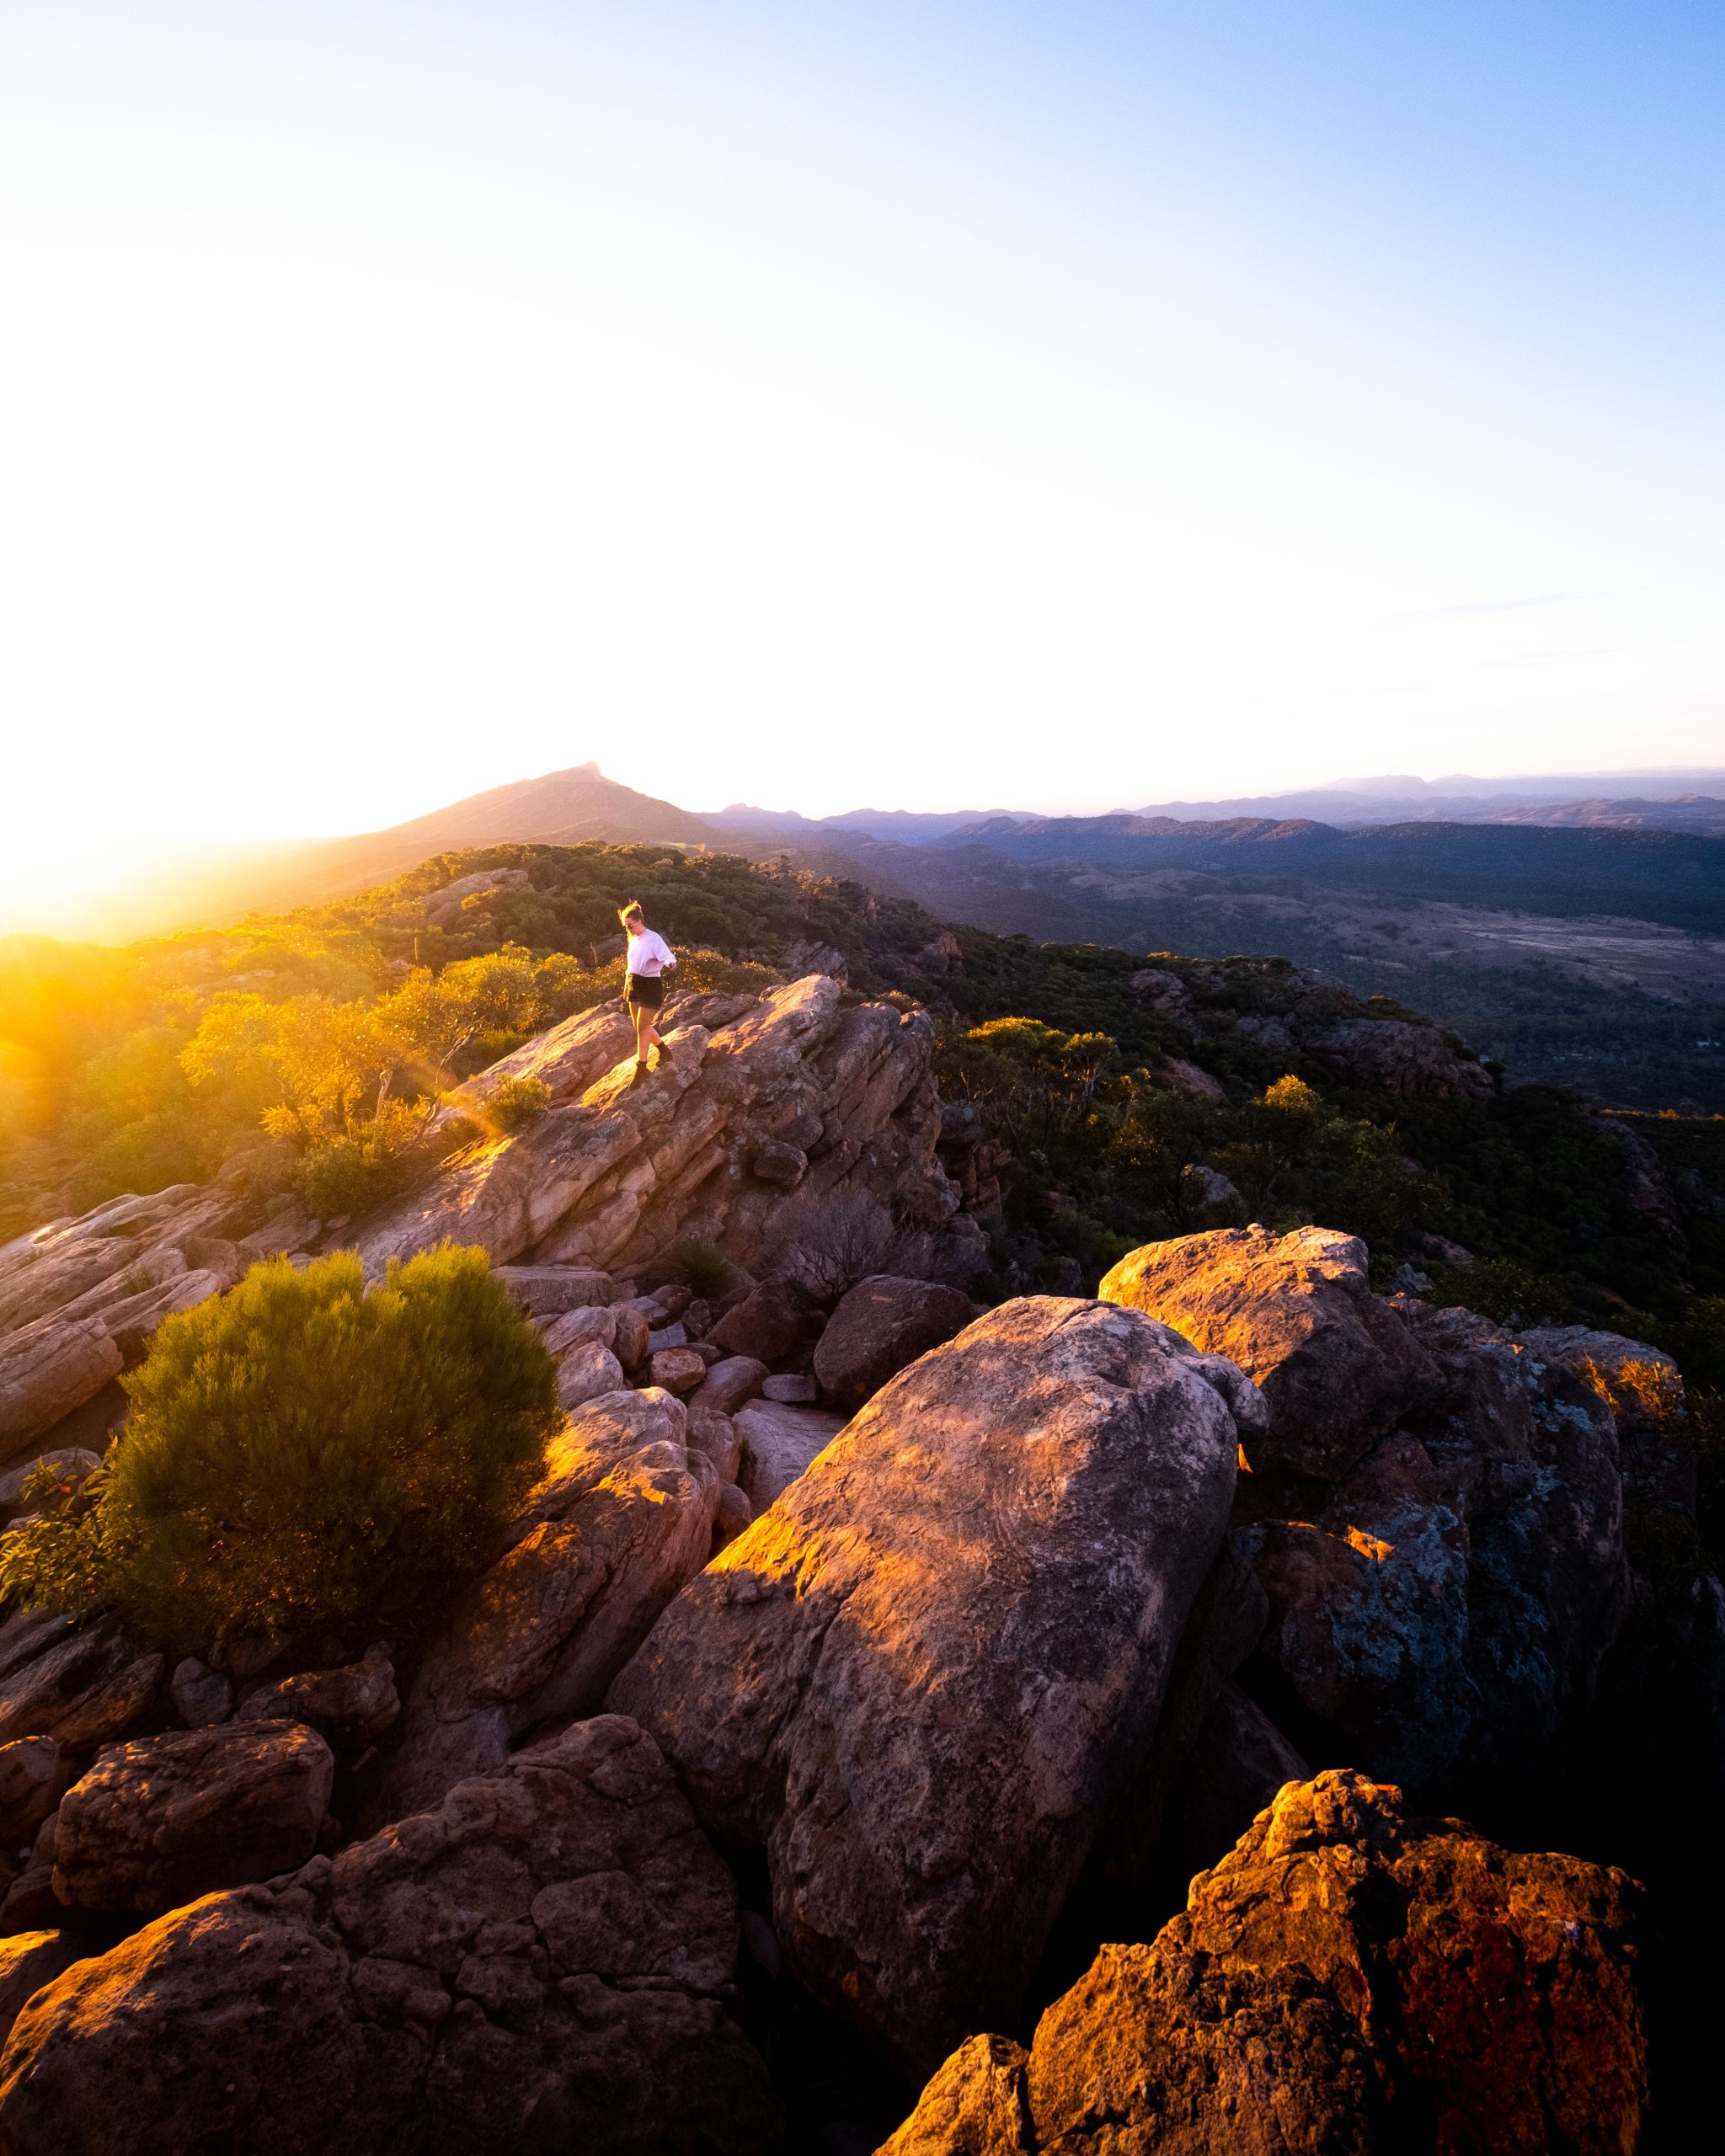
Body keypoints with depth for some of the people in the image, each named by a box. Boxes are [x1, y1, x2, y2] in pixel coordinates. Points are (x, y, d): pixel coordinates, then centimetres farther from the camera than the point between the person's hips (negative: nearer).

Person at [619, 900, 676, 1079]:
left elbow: (667, 956, -28)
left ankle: (641, 1067, 3)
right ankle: (662, 1049, 35)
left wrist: (671, 962, -51)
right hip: (635, 986, 8)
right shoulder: (633, 939, 11)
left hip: (651, 986, -8)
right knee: (640, 1026, 12)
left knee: (642, 1027, -6)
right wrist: (627, 987, 23)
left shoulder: (653, 938, -14)